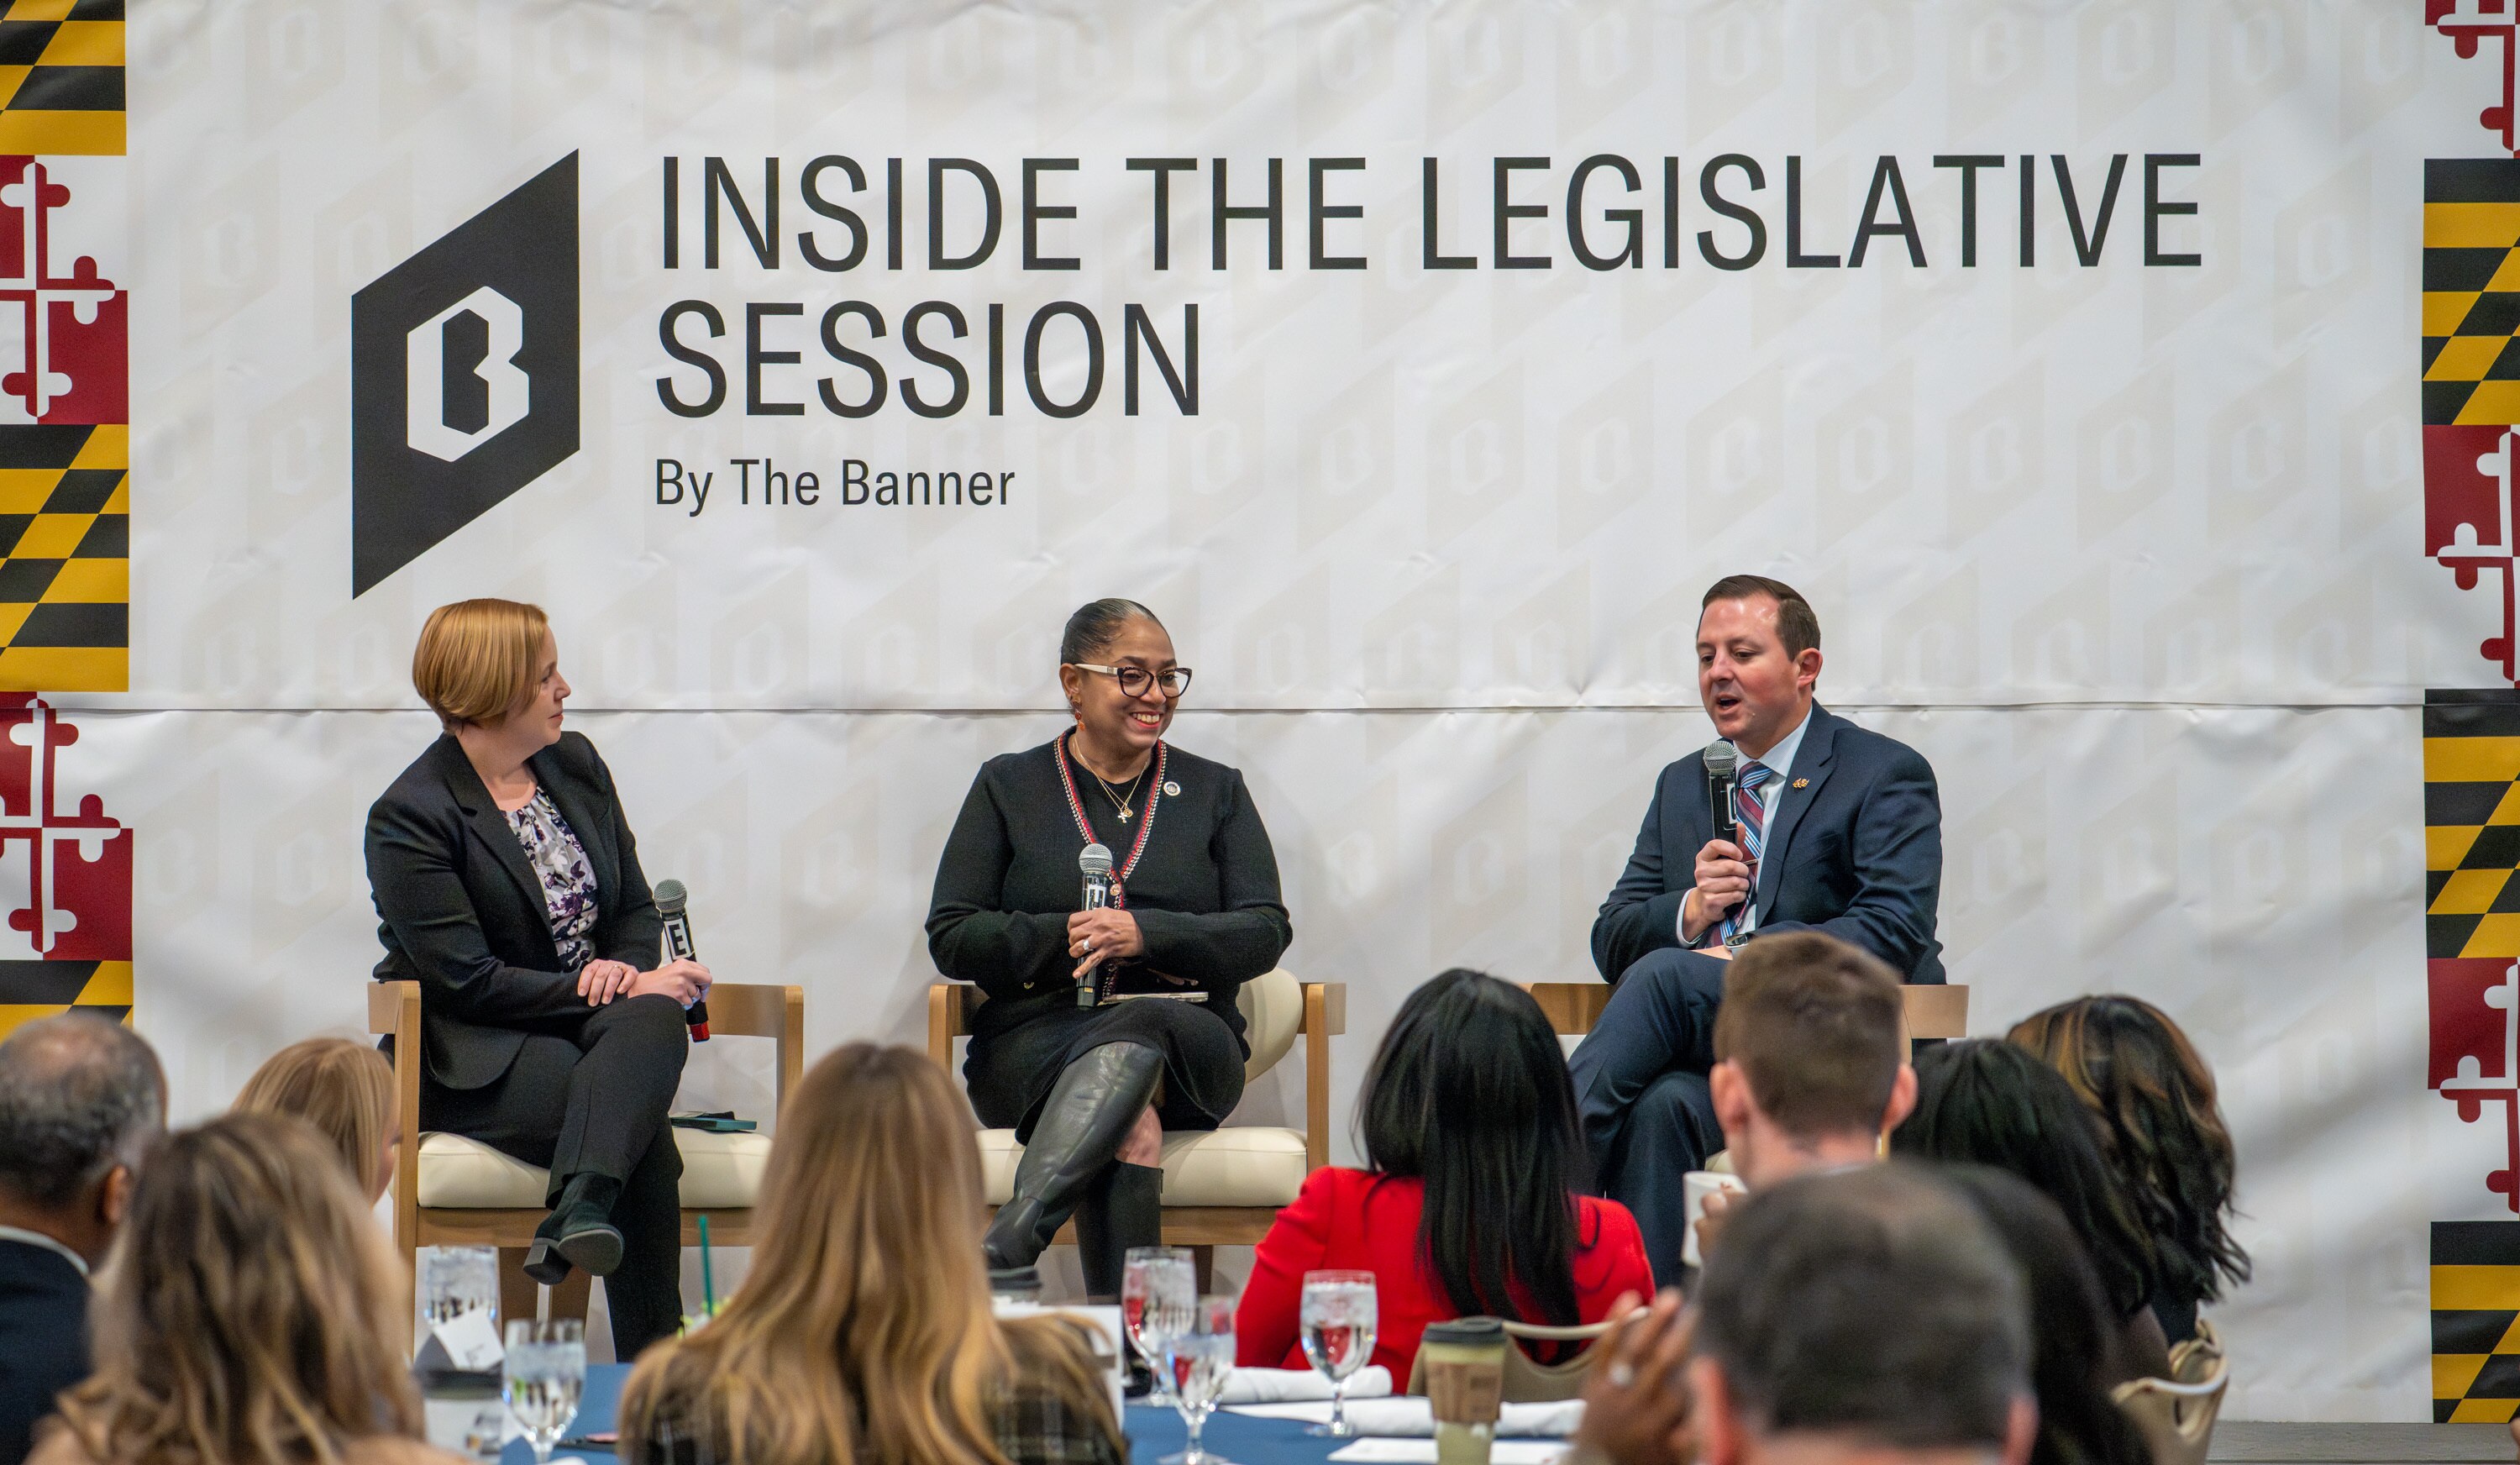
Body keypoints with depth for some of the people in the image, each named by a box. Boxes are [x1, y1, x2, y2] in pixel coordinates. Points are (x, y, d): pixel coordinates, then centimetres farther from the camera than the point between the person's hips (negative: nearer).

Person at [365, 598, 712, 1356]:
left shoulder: (576, 765, 12)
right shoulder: (409, 817, -10)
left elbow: (637, 909, 18)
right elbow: (465, 980, -16)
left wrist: (625, 969, -7)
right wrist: (611, 990, -18)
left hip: (594, 1019, 6)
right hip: (469, 1062, -6)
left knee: (655, 1021, -34)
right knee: (642, 1129, -34)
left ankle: (579, 1210, -56)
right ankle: (650, 1372, -39)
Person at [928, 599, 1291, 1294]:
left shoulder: (1216, 791, 17)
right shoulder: (1009, 786, 14)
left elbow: (1265, 931, 4)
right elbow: (952, 938, 7)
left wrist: (1145, 936, -15)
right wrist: (1064, 938, -13)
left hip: (1186, 1040, 0)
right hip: (1035, 1044, 0)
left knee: (1136, 1035, -40)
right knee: (1132, 1129, -38)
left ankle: (1005, 1247, -56)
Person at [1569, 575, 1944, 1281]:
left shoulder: (1886, 775, 4)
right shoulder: (1682, 786, 23)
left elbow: (1890, 934, -11)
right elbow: (1612, 940, 18)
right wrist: (1688, 912, -5)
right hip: (1710, 1051, 5)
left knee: (1665, 977, -31)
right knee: (1662, 1105, -33)